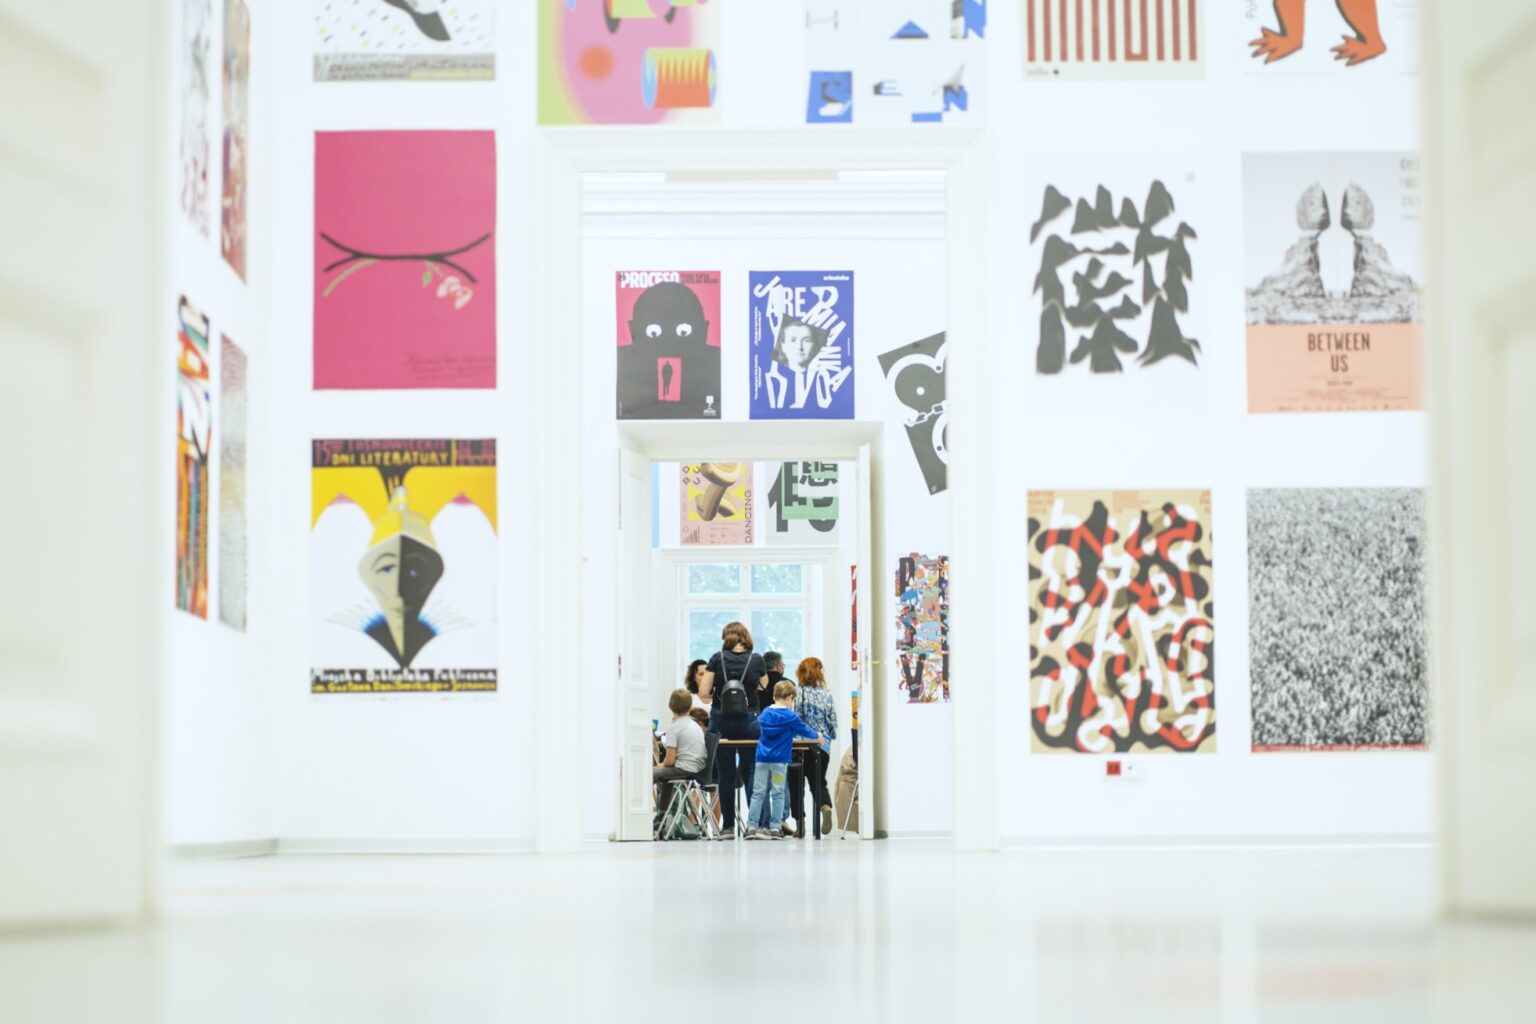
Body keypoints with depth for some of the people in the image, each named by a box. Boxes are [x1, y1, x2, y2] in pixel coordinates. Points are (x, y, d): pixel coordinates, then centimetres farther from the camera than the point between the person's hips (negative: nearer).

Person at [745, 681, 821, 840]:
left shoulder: (764, 714, 9)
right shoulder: (790, 717, -5)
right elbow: (804, 730, 6)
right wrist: (817, 736, 28)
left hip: (762, 758, 3)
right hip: (780, 760, -3)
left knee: (758, 793, 4)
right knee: (778, 794, 3)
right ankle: (774, 828, 1)